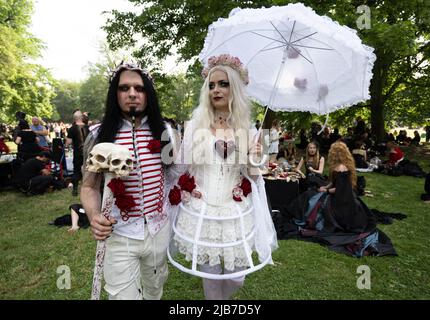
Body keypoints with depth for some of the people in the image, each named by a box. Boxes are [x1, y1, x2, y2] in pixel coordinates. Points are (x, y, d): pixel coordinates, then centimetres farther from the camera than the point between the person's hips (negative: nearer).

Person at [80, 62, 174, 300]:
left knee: (154, 291, 25)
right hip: (119, 235, -2)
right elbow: (89, 187, -3)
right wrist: (94, 215, -20)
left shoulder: (164, 131, -3)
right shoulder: (100, 135, -9)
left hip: (159, 230, 3)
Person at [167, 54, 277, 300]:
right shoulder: (195, 126, 0)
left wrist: (255, 161, -13)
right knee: (209, 275, 9)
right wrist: (186, 190, -5)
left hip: (235, 214, 1)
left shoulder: (248, 130, 3)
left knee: (236, 278, 10)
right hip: (202, 213, -1)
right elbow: (183, 168, 7)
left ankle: (222, 296, 43)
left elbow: (253, 178, 5)